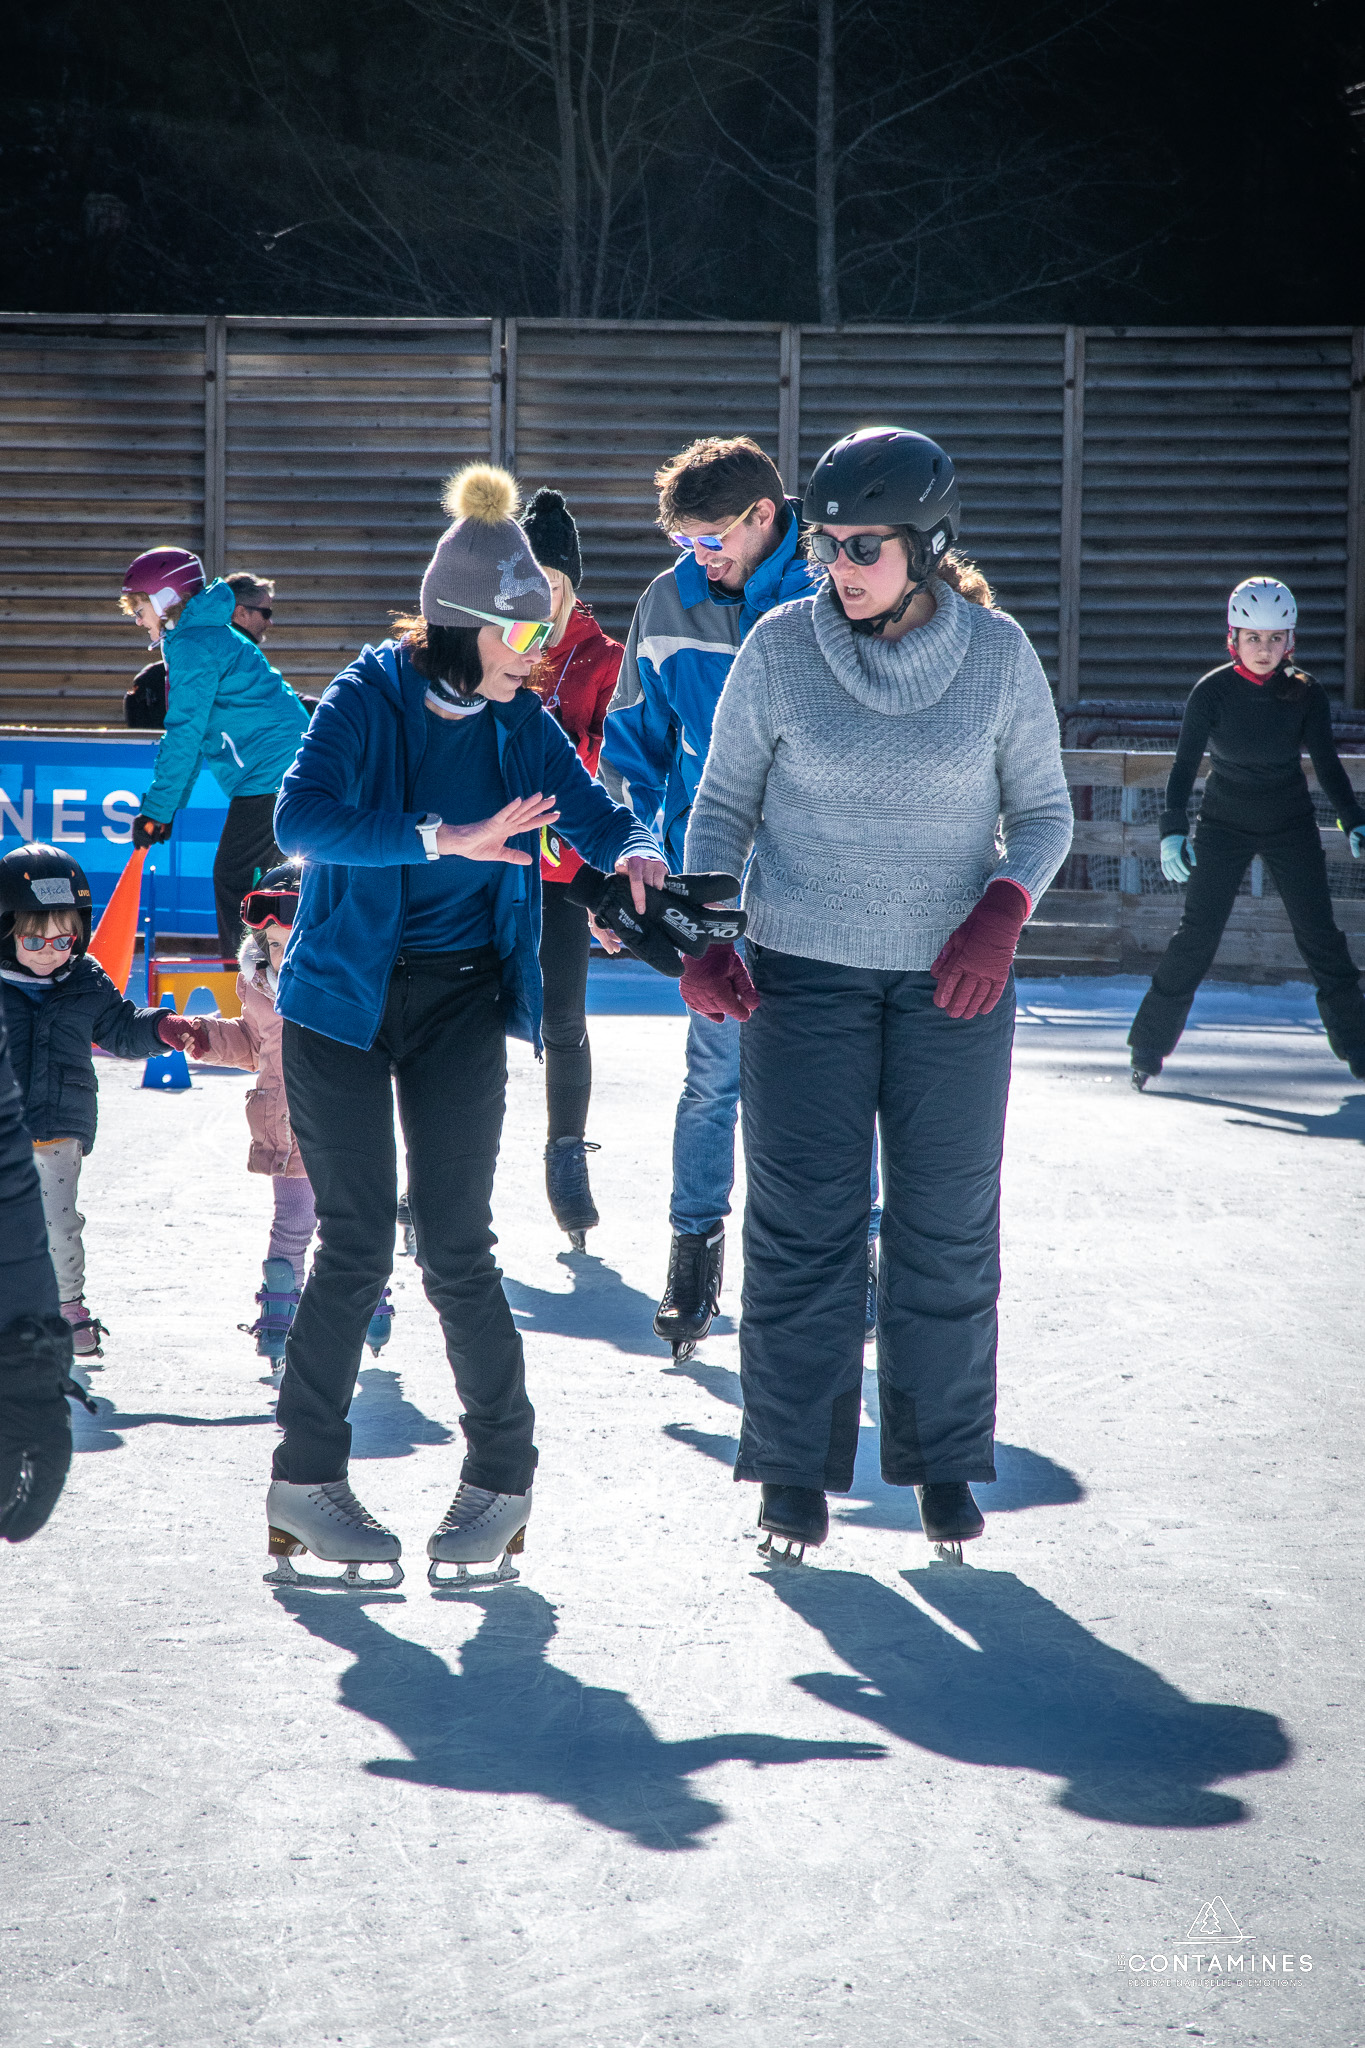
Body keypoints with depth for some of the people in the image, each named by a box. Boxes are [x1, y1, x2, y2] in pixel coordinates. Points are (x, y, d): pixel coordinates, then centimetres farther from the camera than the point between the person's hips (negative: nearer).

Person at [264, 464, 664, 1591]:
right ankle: (307, 1475, 9)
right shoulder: (367, 699, -12)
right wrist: (446, 839, -37)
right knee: (358, 1242, -4)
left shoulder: (522, 725, 2)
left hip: (462, 1001, 3)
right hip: (344, 997, -3)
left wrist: (636, 852, -18)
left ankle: (501, 1471, 8)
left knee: (455, 1244, -5)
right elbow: (301, 818, -27)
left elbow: (596, 814, 6)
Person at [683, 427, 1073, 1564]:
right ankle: (796, 1467, 8)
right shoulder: (781, 647, -6)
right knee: (802, 1219, -1)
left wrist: (1002, 914, -14)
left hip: (952, 975, 1)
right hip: (805, 971, 0)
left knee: (948, 1220, 5)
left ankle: (943, 1459, 17)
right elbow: (724, 805, 4)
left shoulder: (998, 654, -5)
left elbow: (1043, 810, 4)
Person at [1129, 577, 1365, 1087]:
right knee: (1196, 937, -8)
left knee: (1320, 937, -1)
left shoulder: (1306, 694, -8)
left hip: (1291, 826, 2)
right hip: (1224, 824, -2)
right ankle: (1149, 1048, 0)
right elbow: (1184, 767, -11)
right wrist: (1173, 830, -21)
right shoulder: (1212, 693, -13)